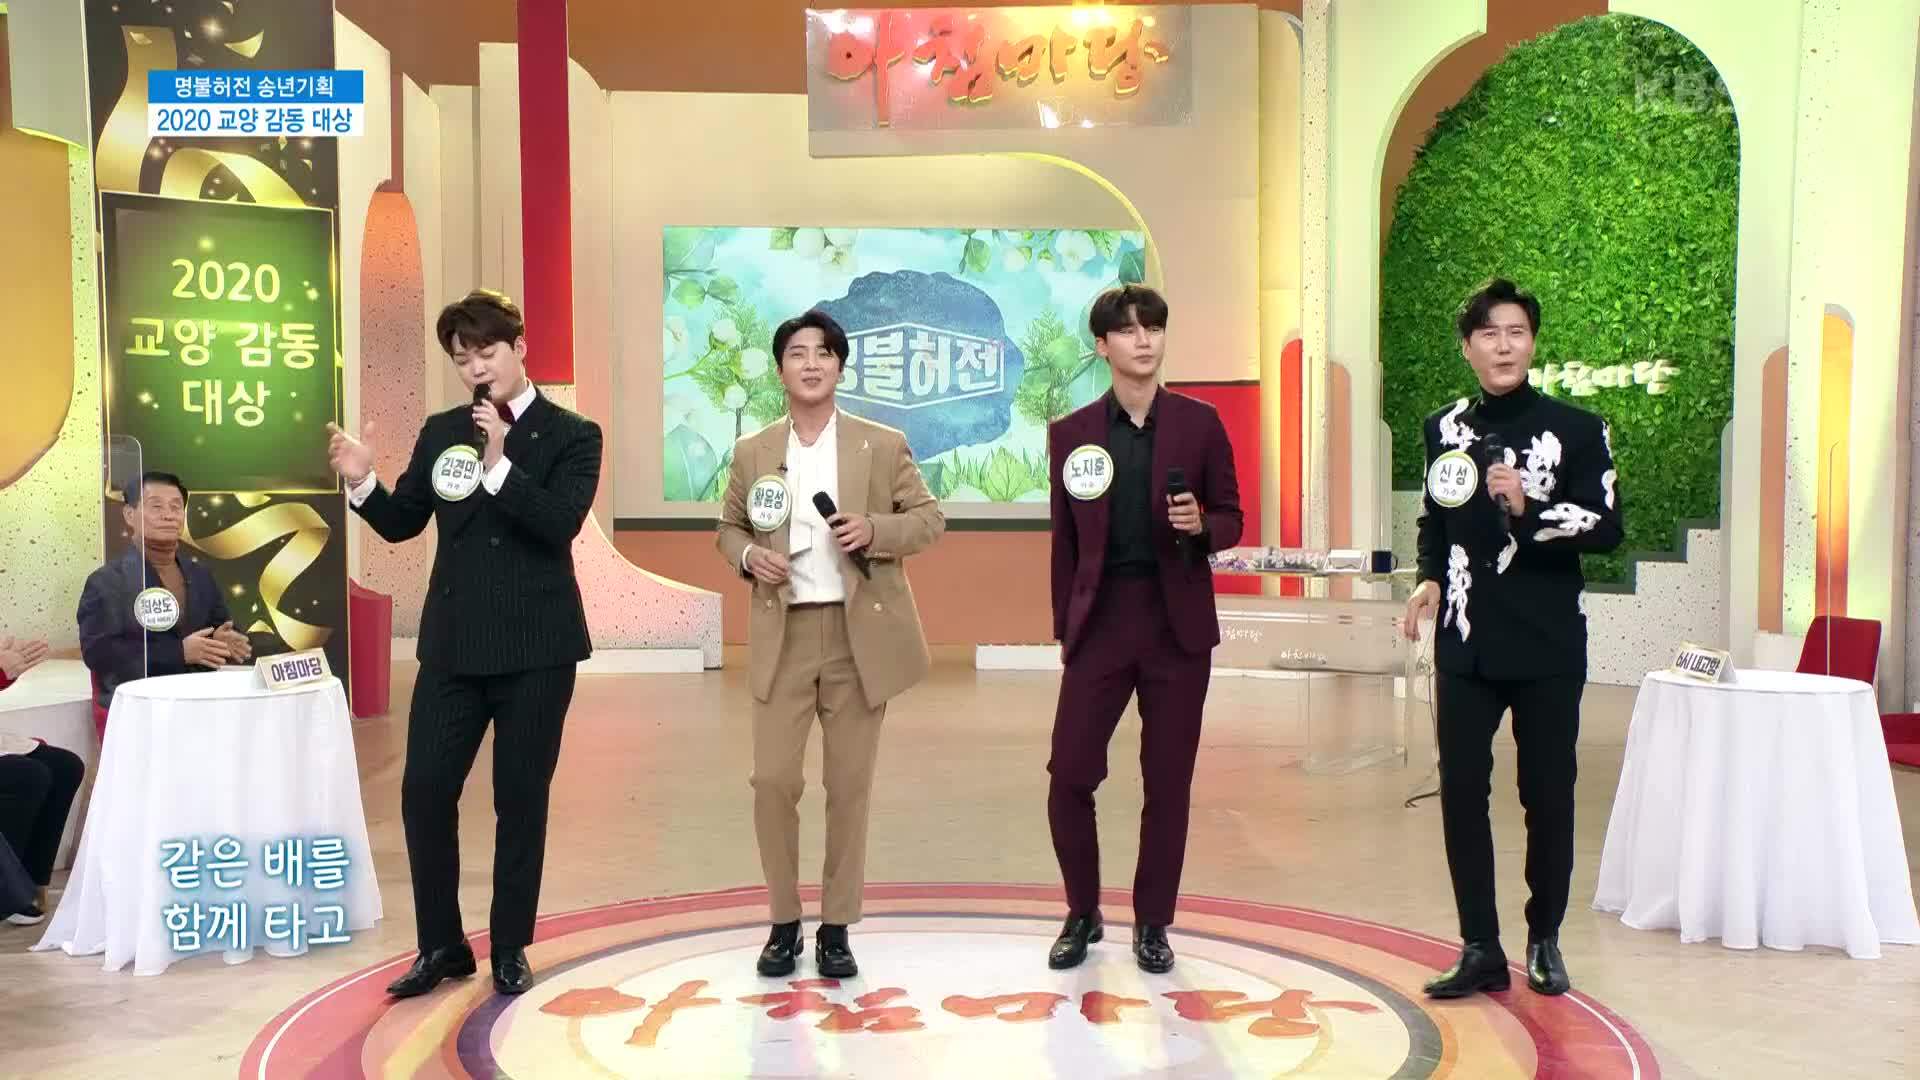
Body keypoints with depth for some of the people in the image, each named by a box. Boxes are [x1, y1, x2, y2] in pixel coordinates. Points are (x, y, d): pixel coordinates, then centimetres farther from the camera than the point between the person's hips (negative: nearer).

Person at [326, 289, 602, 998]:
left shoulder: (572, 435, -3)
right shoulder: (441, 432, 9)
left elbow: (561, 523, -17)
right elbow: (402, 524, 12)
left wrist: (499, 463, -24)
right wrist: (363, 484, -7)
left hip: (537, 647, -3)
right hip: (453, 643, 4)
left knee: (521, 800, 6)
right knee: (424, 792, 1)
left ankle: (511, 946, 20)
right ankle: (441, 944, 17)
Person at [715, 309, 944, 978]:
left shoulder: (884, 445, 3)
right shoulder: (752, 452, 7)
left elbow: (929, 519, 4)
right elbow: (729, 529, 16)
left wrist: (875, 531, -14)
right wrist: (748, 556, -6)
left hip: (861, 635, -1)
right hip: (783, 637, 1)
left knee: (849, 788, 5)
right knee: (772, 781, -3)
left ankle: (836, 928, 19)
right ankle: (784, 923, 16)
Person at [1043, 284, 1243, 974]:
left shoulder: (1199, 423, 2)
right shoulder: (1071, 433, 6)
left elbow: (1231, 519, 6)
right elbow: (1065, 541, 8)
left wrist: (1200, 525, -16)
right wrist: (1064, 628, 6)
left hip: (1177, 621, -1)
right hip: (1100, 621, 1)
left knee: (1168, 783, 5)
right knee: (1068, 774, -2)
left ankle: (1152, 923, 21)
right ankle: (1083, 914, 19)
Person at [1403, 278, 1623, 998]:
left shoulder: (1576, 429, -2)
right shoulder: (1444, 430, 8)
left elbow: (1606, 528, -7)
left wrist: (1529, 508, -21)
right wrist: (1430, 580, 1)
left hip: (1547, 647, -2)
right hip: (1466, 644, 3)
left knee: (1548, 796, 7)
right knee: (1461, 793, 2)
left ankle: (1544, 941, 25)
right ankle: (1480, 951, 14)